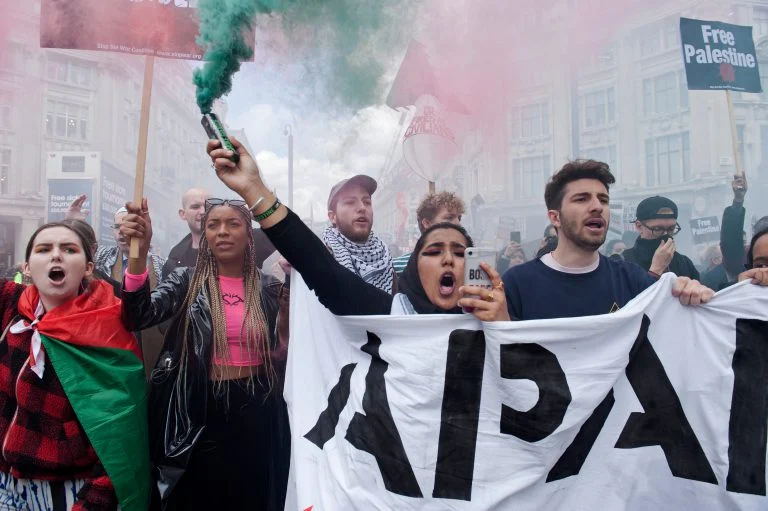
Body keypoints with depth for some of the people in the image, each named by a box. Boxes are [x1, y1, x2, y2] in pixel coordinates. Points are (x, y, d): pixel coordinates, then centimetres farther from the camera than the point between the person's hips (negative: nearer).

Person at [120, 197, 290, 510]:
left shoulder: (269, 287, 2)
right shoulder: (187, 281, -1)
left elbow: (283, 352, 4)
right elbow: (139, 316, -19)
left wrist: (294, 299, -12)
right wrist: (140, 250, -32)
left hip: (257, 410, 2)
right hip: (202, 409, -1)